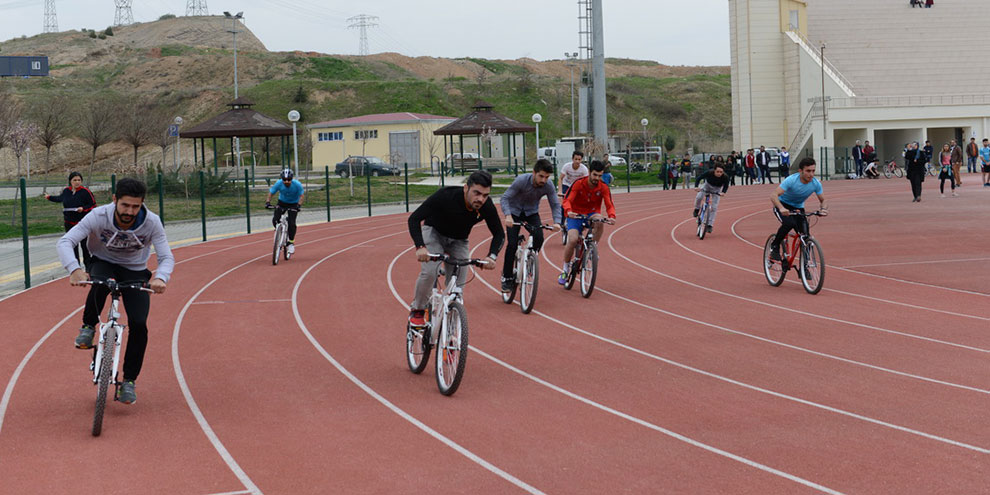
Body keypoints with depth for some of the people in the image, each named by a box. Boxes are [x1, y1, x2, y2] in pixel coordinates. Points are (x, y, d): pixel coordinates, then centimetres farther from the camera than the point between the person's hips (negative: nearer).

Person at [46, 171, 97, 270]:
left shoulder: (85, 192, -12)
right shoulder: (66, 191, 3)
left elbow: (93, 205, -6)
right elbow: (60, 198, 26)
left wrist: (83, 208, -20)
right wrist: (49, 197, 36)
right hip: (69, 223, 4)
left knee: (84, 245, -2)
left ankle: (87, 264, 10)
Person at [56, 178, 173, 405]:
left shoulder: (152, 223, -23)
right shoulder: (98, 217, -26)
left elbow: (166, 257, -21)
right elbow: (64, 242, -31)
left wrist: (161, 277, -44)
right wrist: (75, 269, -51)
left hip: (135, 272, 1)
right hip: (103, 263, -1)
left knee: (139, 325, -16)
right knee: (101, 283, -39)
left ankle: (129, 381, 2)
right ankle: (88, 327, -10)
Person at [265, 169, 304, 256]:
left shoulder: (297, 184, -26)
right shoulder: (279, 184, -23)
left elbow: (301, 195, -20)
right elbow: (270, 193, -16)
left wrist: (299, 205, -36)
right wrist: (267, 202, -31)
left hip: (293, 204, -2)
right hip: (282, 203, 2)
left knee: (291, 223, -15)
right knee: (275, 220, -17)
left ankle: (291, 243, 1)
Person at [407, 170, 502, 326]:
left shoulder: (487, 207, -26)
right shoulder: (445, 196, -36)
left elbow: (499, 234, -11)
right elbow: (414, 219, -34)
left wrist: (492, 256, -31)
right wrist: (420, 247, -49)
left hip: (458, 240, 3)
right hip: (434, 232, -3)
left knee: (458, 285, -7)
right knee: (429, 272, -25)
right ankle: (417, 310, -1)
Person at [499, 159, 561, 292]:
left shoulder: (548, 185, -21)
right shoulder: (521, 180, -30)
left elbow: (555, 204, -14)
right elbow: (505, 198, -30)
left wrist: (557, 222, -32)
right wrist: (507, 216, -46)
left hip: (531, 212, 3)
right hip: (515, 212, -3)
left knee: (538, 237, -22)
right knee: (512, 244, -15)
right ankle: (507, 278, -2)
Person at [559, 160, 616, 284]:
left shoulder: (603, 187, -10)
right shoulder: (579, 184, -16)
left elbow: (609, 205, -15)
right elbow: (567, 200, -22)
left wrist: (612, 217, -38)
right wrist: (568, 211, -45)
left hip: (592, 214, 2)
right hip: (576, 215, -2)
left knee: (599, 220, -36)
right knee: (573, 240, -25)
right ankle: (565, 270, -3)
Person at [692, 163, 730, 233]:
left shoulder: (725, 177, -33)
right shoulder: (709, 173, -36)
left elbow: (726, 186, -14)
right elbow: (699, 178, -27)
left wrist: (723, 192, -34)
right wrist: (696, 187, -43)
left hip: (716, 189, 0)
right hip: (707, 186, 0)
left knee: (714, 207, -9)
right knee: (699, 197, -25)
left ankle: (709, 225, 2)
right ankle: (697, 209, 8)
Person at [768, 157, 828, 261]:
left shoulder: (816, 183, -16)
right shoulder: (791, 180, -29)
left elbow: (822, 200, -2)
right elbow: (773, 196, -35)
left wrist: (823, 208, -26)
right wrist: (781, 209, -54)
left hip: (798, 208, 4)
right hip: (783, 206, -4)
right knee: (789, 223, -34)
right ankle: (775, 246, -10)